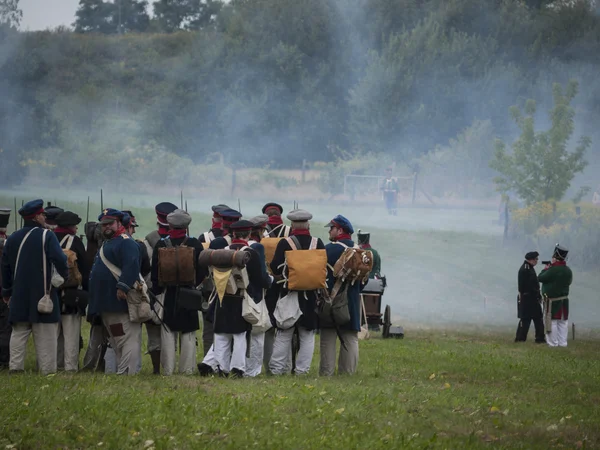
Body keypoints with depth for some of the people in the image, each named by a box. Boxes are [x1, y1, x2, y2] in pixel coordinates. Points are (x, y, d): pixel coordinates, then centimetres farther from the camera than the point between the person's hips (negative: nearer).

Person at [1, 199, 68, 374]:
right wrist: (66, 276, 1)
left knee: (19, 333, 8)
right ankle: (48, 369, -1)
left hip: (19, 298, 5)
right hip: (43, 293, -4)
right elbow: (60, 260, -18)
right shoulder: (47, 236, -7)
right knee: (45, 335, -1)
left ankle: (15, 367, 3)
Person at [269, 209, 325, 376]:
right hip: (311, 297, 1)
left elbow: (276, 269, -12)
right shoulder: (318, 244, -2)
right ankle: (302, 369, 6)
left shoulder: (284, 243, -10)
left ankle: (277, 368, 5)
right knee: (307, 335, 8)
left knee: (284, 335, 6)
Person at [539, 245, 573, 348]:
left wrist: (546, 268, 3)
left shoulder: (553, 270, -20)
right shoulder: (568, 270, 3)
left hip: (552, 300, -7)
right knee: (563, 322, 11)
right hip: (564, 300, 7)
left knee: (551, 321, -1)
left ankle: (553, 343, -1)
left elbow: (540, 278, -12)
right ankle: (562, 343, 14)